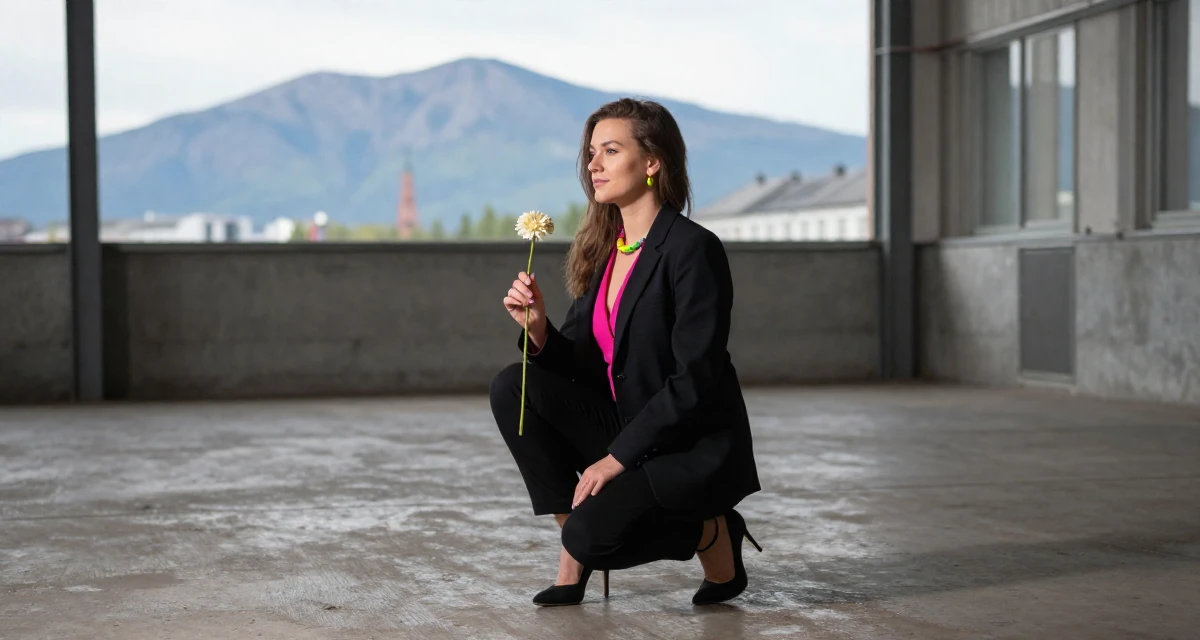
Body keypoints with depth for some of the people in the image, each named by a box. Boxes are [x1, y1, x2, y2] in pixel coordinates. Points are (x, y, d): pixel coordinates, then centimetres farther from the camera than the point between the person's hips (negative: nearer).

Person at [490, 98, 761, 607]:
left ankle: (710, 532, 3)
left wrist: (616, 458, -20)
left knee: (592, 534, -27)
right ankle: (574, 551, -1)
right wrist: (539, 329, -14)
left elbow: (694, 382, -21)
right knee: (514, 387, -9)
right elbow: (583, 365, 6)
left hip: (695, 450, -7)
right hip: (626, 429, 8)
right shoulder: (601, 249, 6)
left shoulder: (693, 249, -17)